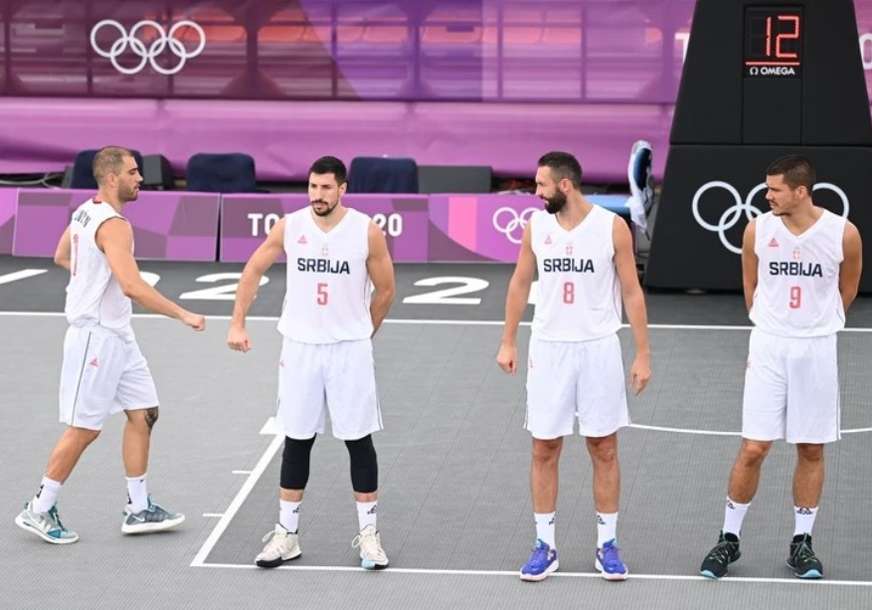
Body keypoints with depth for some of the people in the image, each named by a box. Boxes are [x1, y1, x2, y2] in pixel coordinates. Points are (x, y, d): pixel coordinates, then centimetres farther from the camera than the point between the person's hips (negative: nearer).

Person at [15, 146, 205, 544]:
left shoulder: (85, 212, 8)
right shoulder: (113, 225, -22)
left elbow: (61, 257, 25)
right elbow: (132, 287, -32)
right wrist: (183, 315, -26)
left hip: (116, 335, 10)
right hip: (96, 336, -10)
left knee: (143, 414, 11)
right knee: (84, 429, -1)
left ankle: (138, 510, 17)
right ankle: (38, 511, 11)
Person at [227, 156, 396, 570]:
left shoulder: (367, 232, -9)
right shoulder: (289, 227, -4)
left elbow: (384, 290, 3)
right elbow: (253, 270, 8)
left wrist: (360, 335, 10)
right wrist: (237, 324, 3)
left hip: (350, 349, -1)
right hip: (300, 347, 2)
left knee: (359, 441, 2)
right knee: (297, 440, 7)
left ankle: (368, 533, 11)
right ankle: (287, 534, 14)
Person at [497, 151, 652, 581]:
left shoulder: (612, 227, -8)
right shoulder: (536, 226, 1)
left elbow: (632, 292, -3)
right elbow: (520, 284, 13)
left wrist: (642, 354, -5)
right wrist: (508, 343, 12)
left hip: (598, 348, -2)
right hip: (548, 348, 2)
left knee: (604, 450, 5)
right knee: (544, 449, 4)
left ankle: (607, 545, 14)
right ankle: (545, 546, 13)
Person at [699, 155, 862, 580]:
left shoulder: (843, 234, -8)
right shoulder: (758, 230, -5)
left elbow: (846, 290, 9)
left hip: (817, 351, 0)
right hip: (768, 348, 0)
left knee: (811, 450, 7)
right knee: (753, 448, -2)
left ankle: (801, 543, 18)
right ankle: (729, 538, 11)